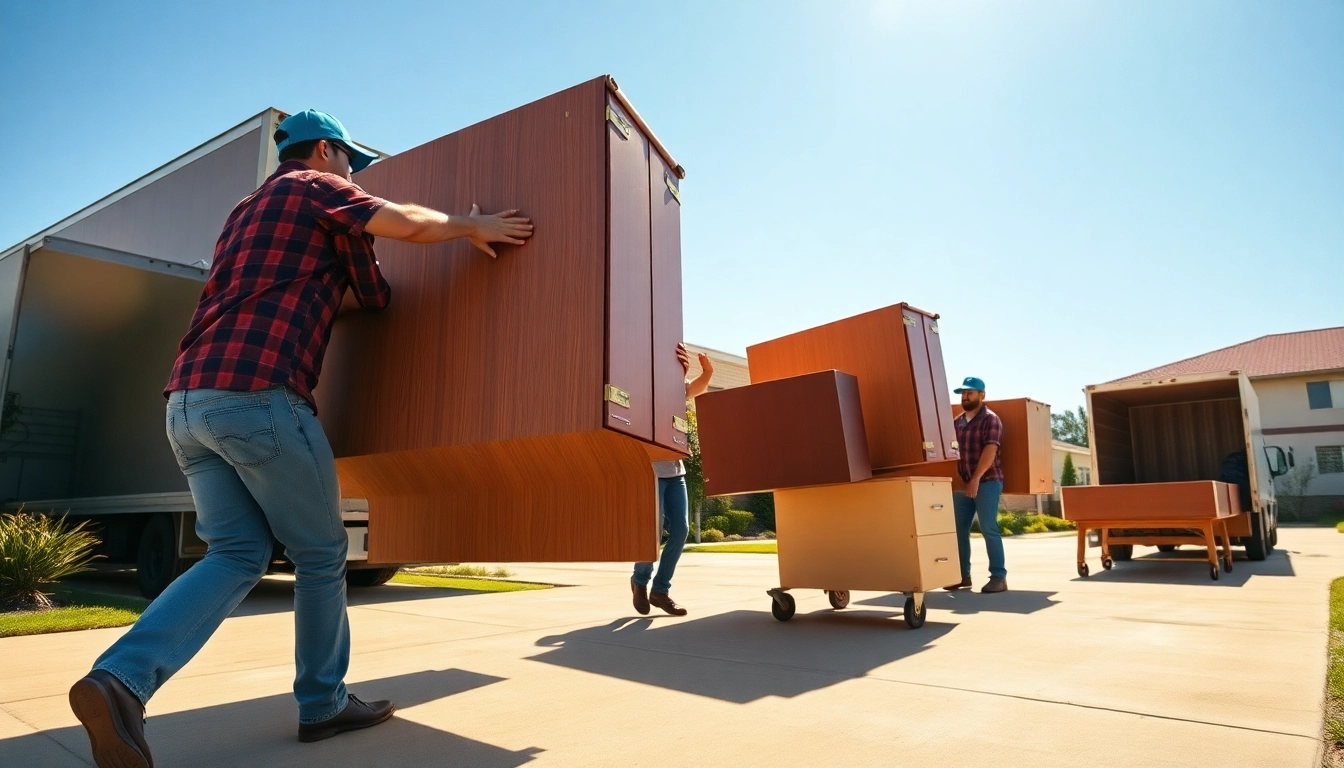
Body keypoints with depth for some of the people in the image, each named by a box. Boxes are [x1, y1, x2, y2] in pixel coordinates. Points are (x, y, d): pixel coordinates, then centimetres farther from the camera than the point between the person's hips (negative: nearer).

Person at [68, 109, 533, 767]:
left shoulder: (245, 211, 30)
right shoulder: (316, 187, 5)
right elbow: (408, 223, -11)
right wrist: (470, 227, 5)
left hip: (187, 402, 9)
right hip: (258, 395, -9)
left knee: (236, 554, 10)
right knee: (320, 554, 5)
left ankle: (119, 679, -8)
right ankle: (324, 703, 16)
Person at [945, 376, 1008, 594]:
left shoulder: (990, 419, -6)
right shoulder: (957, 421, 14)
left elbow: (990, 450, -17)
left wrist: (976, 479, -25)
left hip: (987, 481, -7)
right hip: (963, 482, 7)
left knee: (988, 528, -7)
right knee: (959, 527, 6)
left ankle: (999, 577, 0)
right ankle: (963, 574, 15)